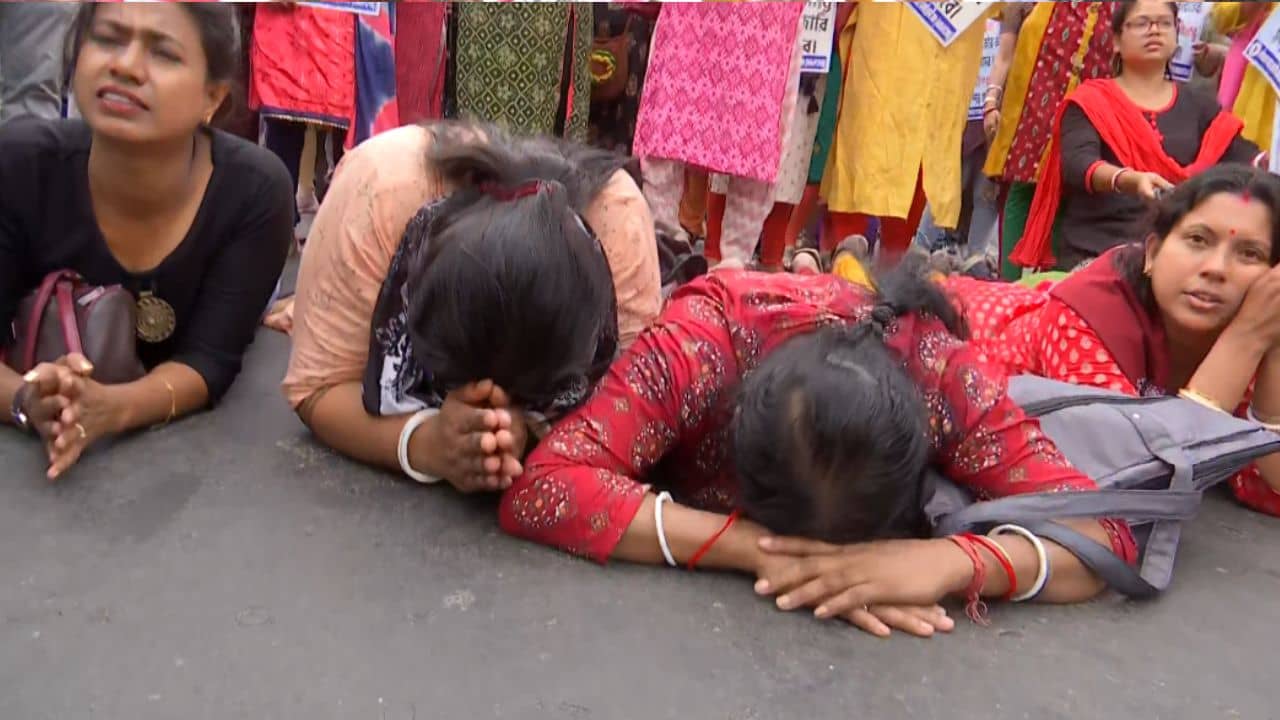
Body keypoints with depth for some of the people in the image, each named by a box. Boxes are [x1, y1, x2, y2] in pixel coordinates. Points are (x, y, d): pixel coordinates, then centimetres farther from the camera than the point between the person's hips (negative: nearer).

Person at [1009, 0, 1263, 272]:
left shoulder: (1198, 105, 16)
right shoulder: (1090, 100, 4)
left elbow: (1242, 156, 6)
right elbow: (1077, 164, -12)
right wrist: (1130, 180, -32)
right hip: (1093, 252, -3)